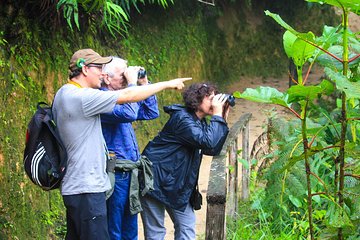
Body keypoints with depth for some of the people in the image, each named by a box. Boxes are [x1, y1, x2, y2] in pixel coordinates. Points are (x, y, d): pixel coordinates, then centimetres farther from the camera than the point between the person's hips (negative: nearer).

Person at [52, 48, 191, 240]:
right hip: (86, 188, -11)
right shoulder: (81, 97, -18)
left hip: (74, 186, 11)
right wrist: (167, 84, -6)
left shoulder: (64, 94, 12)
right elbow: (128, 96, -16)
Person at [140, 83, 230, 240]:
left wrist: (223, 118, 2)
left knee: (187, 226, 7)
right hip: (156, 180, -9)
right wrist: (217, 115, -19)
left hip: (177, 184, 10)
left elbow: (213, 150, 7)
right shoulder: (183, 118, -19)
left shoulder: (199, 122, 10)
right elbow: (208, 143, -29)